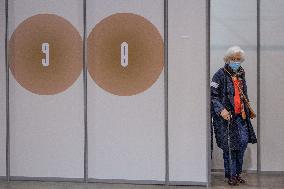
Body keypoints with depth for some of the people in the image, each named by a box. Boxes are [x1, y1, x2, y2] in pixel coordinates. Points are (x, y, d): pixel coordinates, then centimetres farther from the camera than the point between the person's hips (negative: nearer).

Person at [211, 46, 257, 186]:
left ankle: (237, 173, 18)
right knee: (229, 146, -2)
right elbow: (213, 95, -12)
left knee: (243, 141, 1)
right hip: (225, 117, -6)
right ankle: (231, 175, 12)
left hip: (240, 116, 6)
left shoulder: (241, 75, 16)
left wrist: (248, 110, 25)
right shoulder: (220, 75, -7)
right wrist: (221, 110, -23)